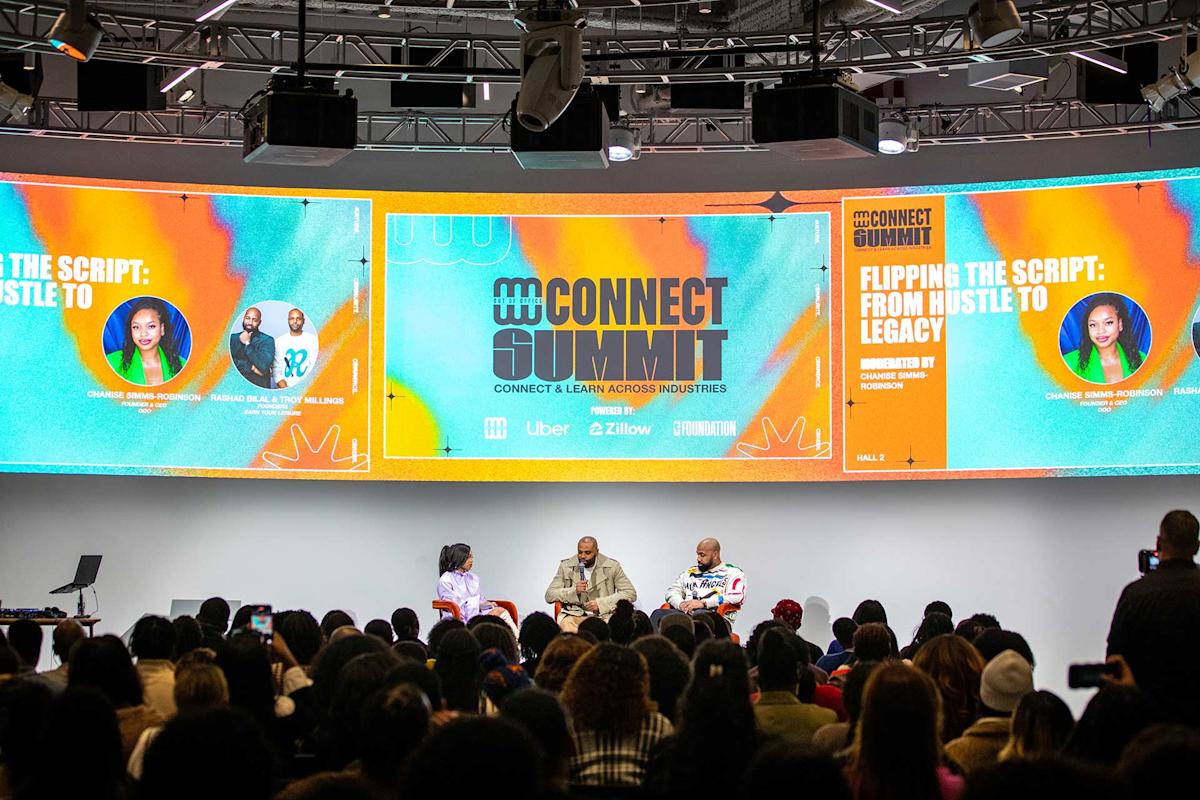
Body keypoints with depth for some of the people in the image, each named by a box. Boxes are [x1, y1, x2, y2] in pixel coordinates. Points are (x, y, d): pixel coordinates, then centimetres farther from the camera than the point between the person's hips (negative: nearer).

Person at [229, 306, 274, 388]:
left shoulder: (267, 340, 2)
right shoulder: (233, 338, 10)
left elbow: (263, 366, -10)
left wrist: (247, 344, -5)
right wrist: (251, 367, -8)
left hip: (259, 387, -2)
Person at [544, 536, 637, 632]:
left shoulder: (612, 566, 5)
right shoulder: (566, 566, 9)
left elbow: (631, 593, 2)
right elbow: (549, 595, 5)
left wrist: (601, 603, -9)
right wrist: (574, 591, -13)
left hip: (603, 616, 0)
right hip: (574, 616, 0)